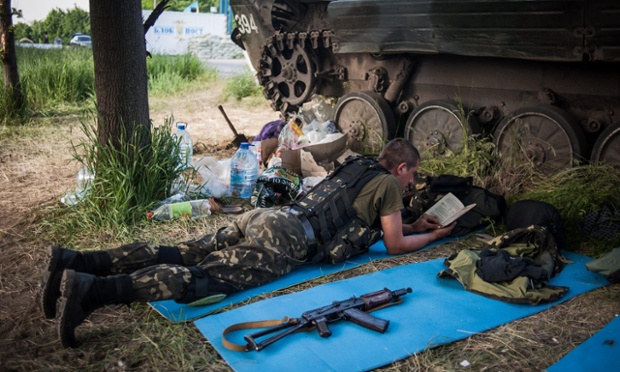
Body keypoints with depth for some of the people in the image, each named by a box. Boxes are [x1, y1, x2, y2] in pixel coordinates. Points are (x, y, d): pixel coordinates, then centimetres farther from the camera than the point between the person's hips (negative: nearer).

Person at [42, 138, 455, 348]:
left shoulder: (357, 167, 33)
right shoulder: (389, 184, 9)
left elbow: (364, 213, 48)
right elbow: (395, 244, 14)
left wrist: (413, 223, 48)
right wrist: (433, 236, 32)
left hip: (263, 217, 8)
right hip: (284, 241, -8)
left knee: (176, 255, -1)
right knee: (201, 280, -21)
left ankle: (73, 262, -10)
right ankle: (92, 290, -35)